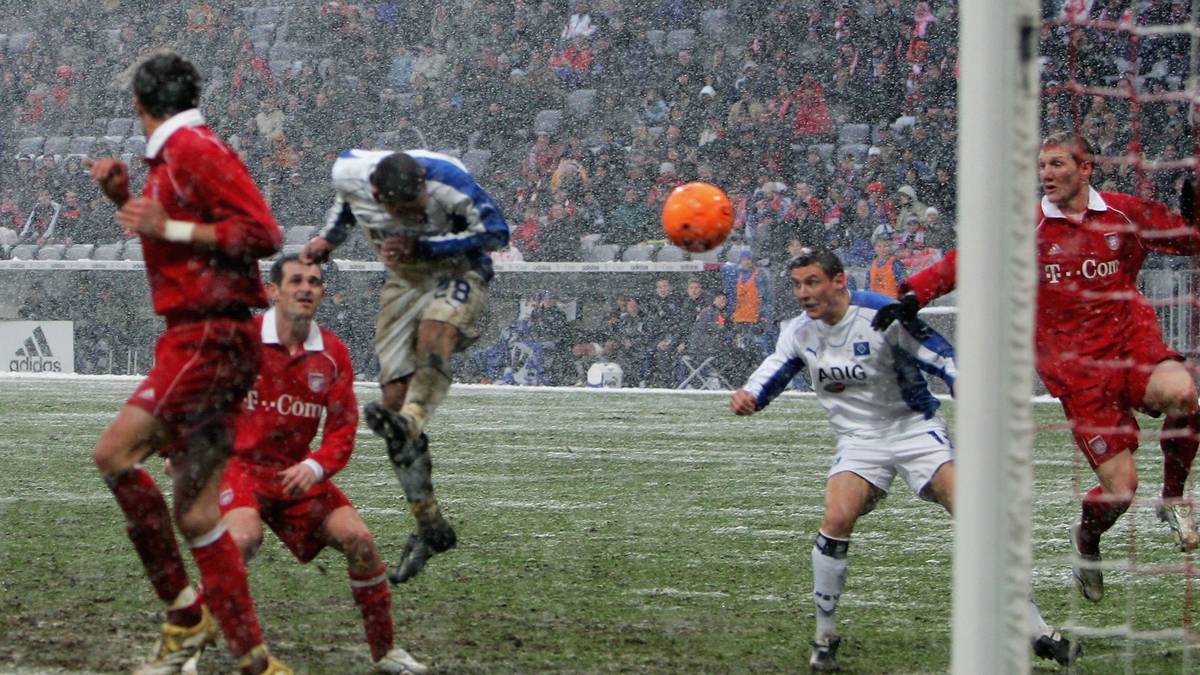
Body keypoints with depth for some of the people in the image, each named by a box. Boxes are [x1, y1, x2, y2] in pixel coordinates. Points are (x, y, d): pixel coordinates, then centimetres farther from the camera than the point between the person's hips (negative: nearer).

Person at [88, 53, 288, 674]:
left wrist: (167, 227, -16)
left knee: (115, 453, -20)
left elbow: (262, 232, -16)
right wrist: (125, 199, 22)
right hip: (192, 338, 10)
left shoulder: (196, 150, -9)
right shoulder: (169, 160, 20)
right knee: (196, 515, 7)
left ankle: (185, 612, -14)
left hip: (210, 337, -10)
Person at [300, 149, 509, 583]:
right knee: (395, 395, -4)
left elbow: (496, 234, -21)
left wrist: (421, 247, -27)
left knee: (433, 333, -39)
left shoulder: (448, 182, -30)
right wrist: (328, 238, -6)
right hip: (405, 281, 4)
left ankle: (409, 422, -61)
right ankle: (430, 527, 3)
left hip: (458, 271, -4)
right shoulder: (350, 173, -18)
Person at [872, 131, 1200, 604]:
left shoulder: (1125, 213, 6)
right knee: (1120, 485, -9)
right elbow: (965, 261, 5)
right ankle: (1086, 542, 28)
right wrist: (914, 295, -6)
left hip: (1134, 343, 1)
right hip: (1077, 370, -1)